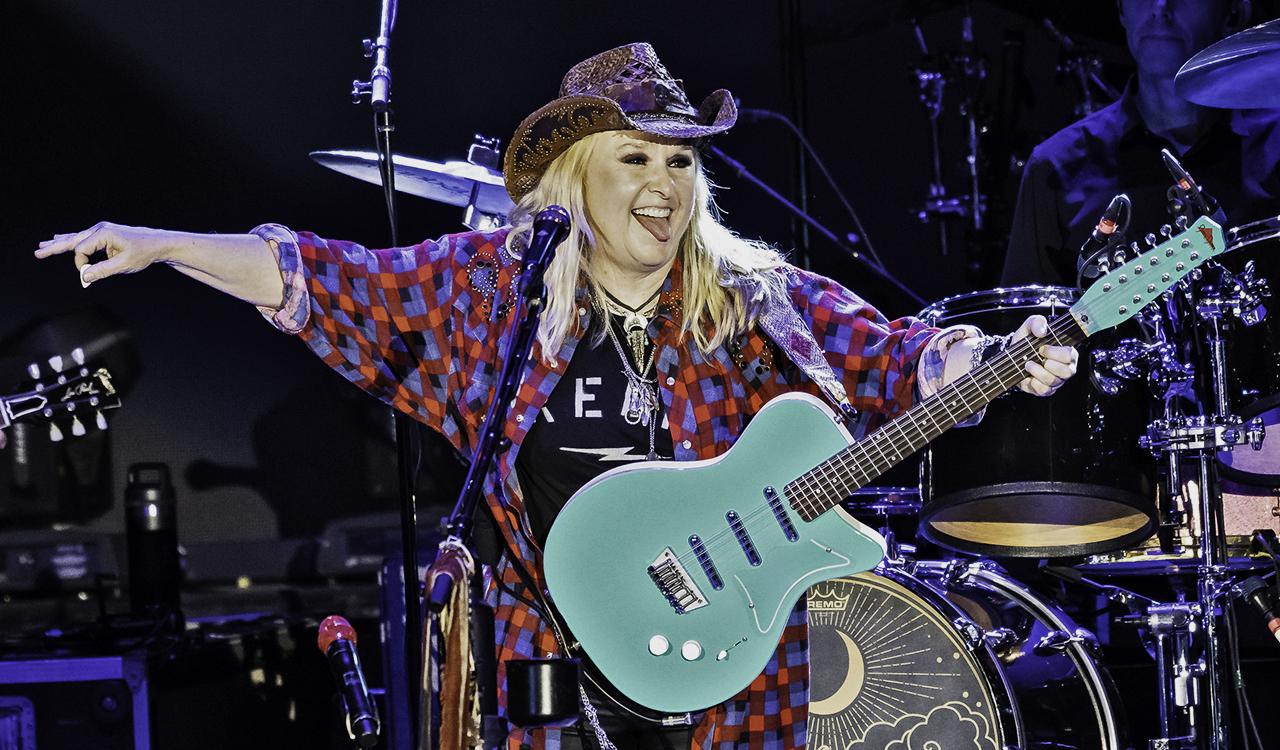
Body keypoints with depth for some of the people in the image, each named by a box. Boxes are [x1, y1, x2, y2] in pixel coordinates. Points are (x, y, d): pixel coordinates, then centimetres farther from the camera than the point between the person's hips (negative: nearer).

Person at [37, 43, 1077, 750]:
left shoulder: (759, 299, 1)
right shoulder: (495, 284, 2)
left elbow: (892, 361, -6)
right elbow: (333, 282, 6)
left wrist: (995, 362, -27)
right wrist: (157, 246, 3)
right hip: (558, 664, 0)